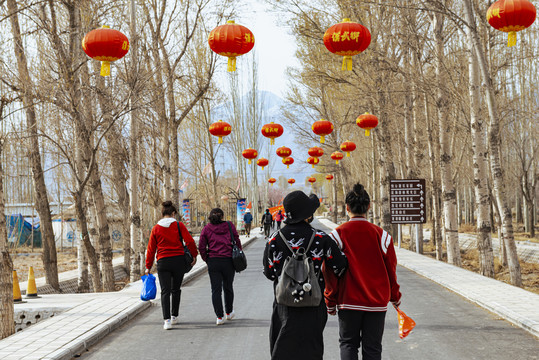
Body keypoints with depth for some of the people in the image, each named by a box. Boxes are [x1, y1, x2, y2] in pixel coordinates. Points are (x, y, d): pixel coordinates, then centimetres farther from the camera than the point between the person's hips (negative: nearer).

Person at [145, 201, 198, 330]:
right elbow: (190, 241, -8)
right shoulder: (179, 226, -1)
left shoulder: (156, 228, 4)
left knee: (165, 292, -2)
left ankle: (167, 320, -14)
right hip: (179, 261, 0)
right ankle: (174, 317, 25)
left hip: (163, 262, 0)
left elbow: (151, 249, 5)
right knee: (176, 290, 16)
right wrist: (194, 255, 5)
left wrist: (148, 267, 11)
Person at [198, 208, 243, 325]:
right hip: (228, 261, 0)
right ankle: (229, 312, 31)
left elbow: (201, 247, -1)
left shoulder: (206, 229, 4)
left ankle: (219, 316, -1)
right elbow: (237, 242, 1)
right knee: (228, 287, 17)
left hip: (213, 262, 0)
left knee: (216, 290, 4)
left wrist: (207, 259, 9)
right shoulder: (229, 226, 3)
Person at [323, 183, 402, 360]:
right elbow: (391, 269, 4)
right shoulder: (381, 234, -4)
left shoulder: (338, 234, -8)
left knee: (348, 343, 14)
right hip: (377, 302, 1)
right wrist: (395, 297, 18)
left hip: (348, 301, -1)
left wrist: (330, 302, 5)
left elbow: (330, 272, -6)